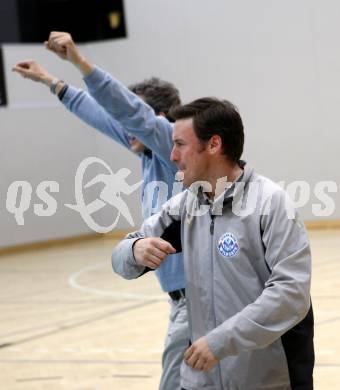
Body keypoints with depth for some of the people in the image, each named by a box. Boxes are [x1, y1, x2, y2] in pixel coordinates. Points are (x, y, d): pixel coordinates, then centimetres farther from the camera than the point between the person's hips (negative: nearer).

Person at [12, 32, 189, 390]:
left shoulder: (176, 147, -13)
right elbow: (104, 115, 20)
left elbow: (132, 111, -28)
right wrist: (50, 81, 27)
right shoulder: (149, 152, 10)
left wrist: (79, 61, -34)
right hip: (183, 297, 9)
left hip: (196, 297, -9)